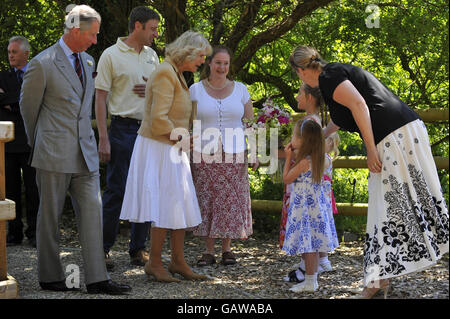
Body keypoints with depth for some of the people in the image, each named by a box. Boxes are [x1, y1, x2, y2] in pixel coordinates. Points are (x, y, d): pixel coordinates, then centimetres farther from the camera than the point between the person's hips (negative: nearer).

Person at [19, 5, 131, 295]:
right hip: (54, 154, -6)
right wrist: (37, 142, 13)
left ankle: (97, 278, 1)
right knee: (50, 216, 4)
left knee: (92, 211, 0)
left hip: (85, 152, 6)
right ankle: (50, 277, 16)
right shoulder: (42, 64, -10)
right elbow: (28, 106, 2)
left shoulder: (88, 61, 12)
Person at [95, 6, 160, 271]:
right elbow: (100, 98, -7)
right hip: (123, 129, -6)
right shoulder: (112, 55, -4)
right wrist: (103, 138, -13)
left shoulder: (151, 55, 13)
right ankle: (103, 248, 7)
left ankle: (139, 249, 15)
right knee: (116, 190, -4)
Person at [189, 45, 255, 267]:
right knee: (207, 201, -1)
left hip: (234, 155, 1)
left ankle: (227, 249, 12)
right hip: (204, 156, -1)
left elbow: (250, 122, 11)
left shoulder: (240, 90, 7)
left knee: (231, 201, 1)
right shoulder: (196, 90, 4)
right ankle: (209, 250, 6)